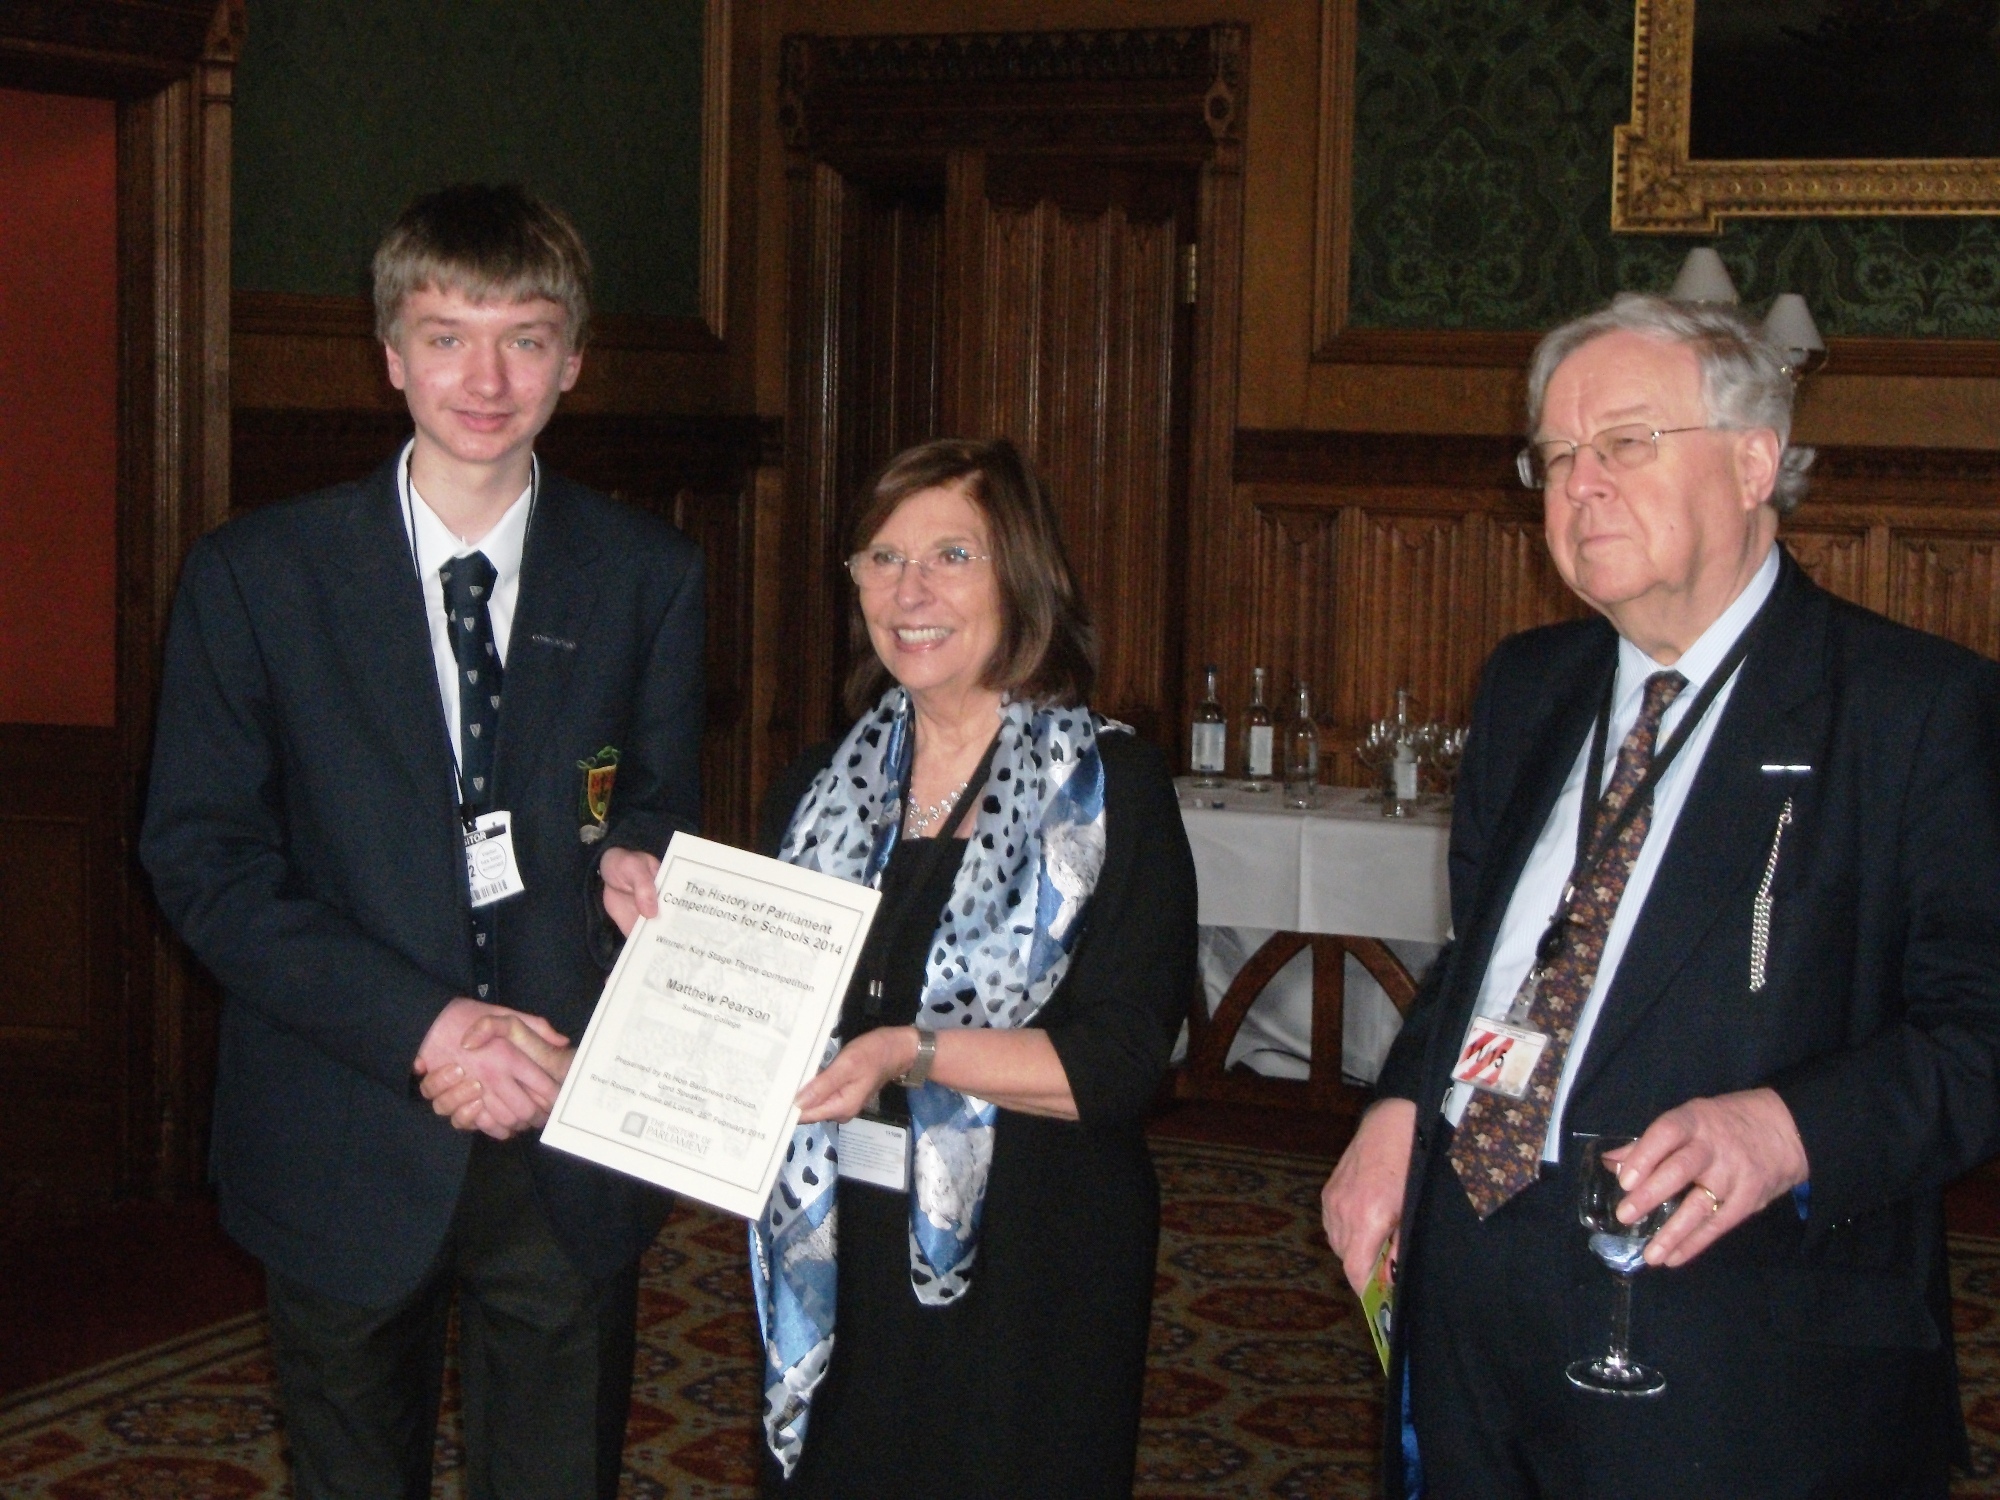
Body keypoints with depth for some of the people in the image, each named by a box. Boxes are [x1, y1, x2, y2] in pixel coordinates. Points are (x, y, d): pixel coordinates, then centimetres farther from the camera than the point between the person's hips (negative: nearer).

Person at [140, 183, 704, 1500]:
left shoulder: (650, 575, 3)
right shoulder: (256, 575, -3)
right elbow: (204, 862, -7)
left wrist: (637, 855, -15)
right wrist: (425, 1028, -18)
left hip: (571, 1152, 1)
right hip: (348, 1156, -1)